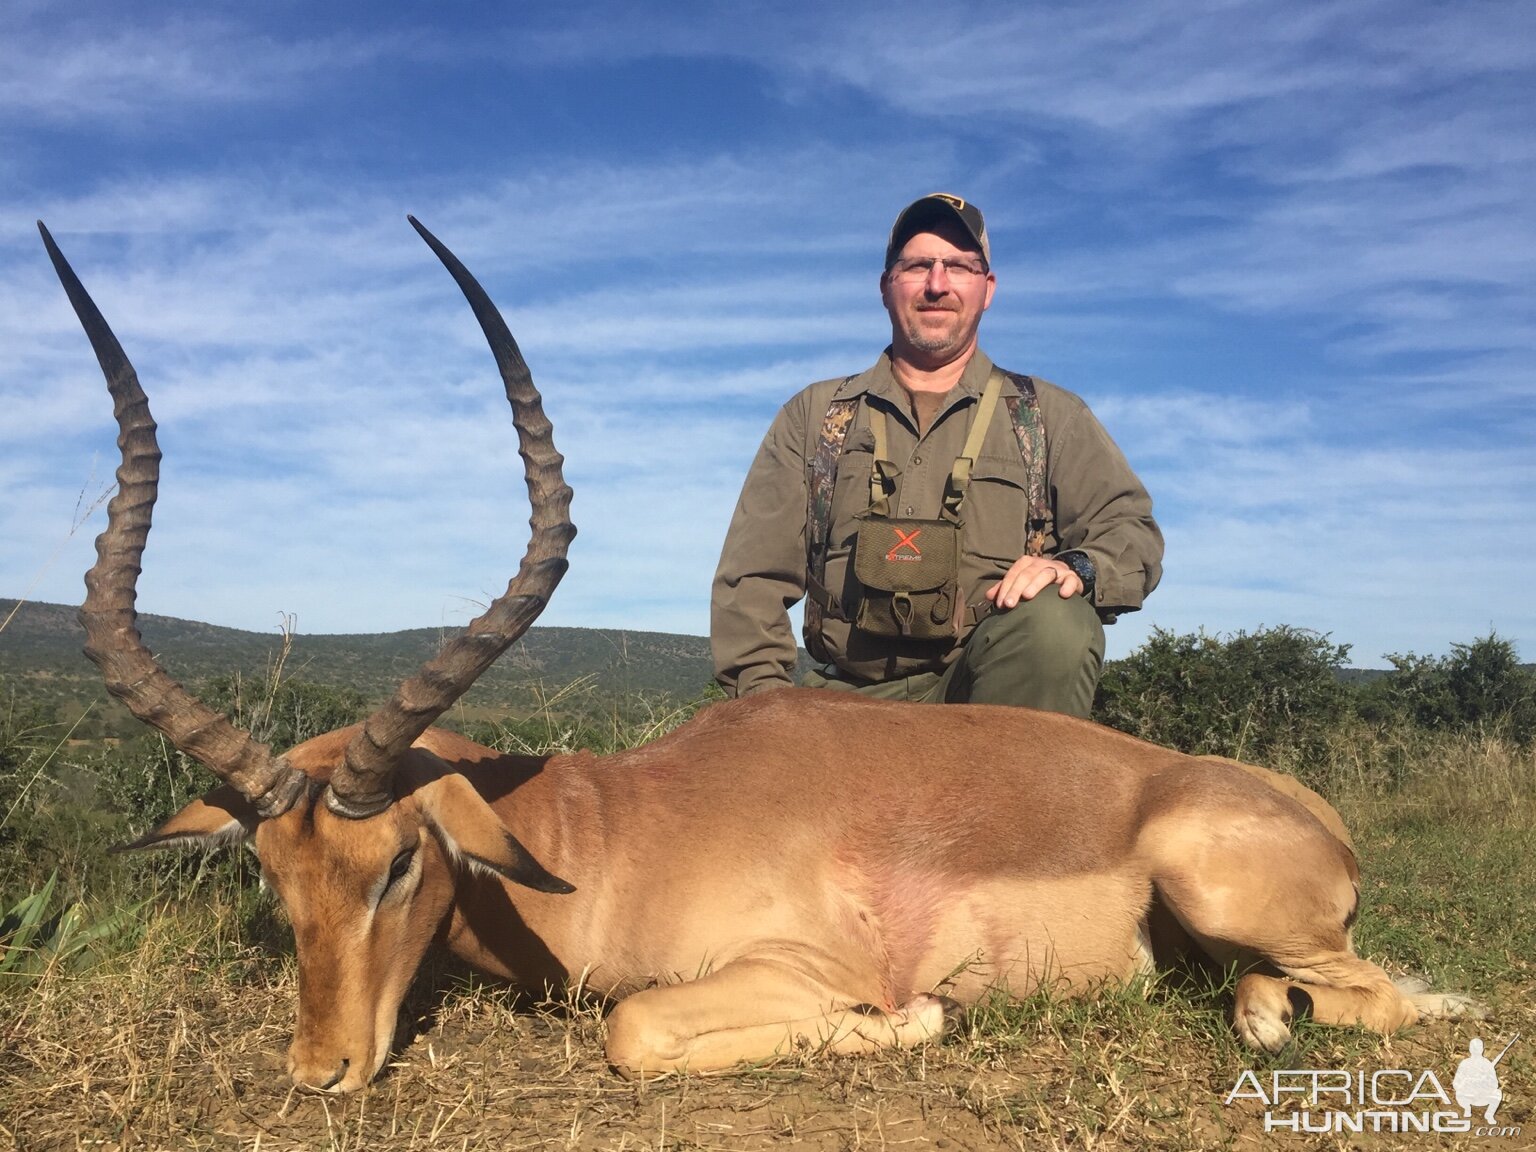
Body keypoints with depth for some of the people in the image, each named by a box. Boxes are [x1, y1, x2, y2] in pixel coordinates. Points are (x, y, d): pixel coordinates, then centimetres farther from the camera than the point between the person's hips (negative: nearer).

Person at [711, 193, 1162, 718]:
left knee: (1053, 621, -31)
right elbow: (752, 577, 10)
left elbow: (1131, 527, 6)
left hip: (995, 681, 2)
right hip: (851, 697, -1)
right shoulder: (813, 416, 15)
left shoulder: (1050, 416, 14)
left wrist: (1077, 568, -17)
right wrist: (763, 696, -4)